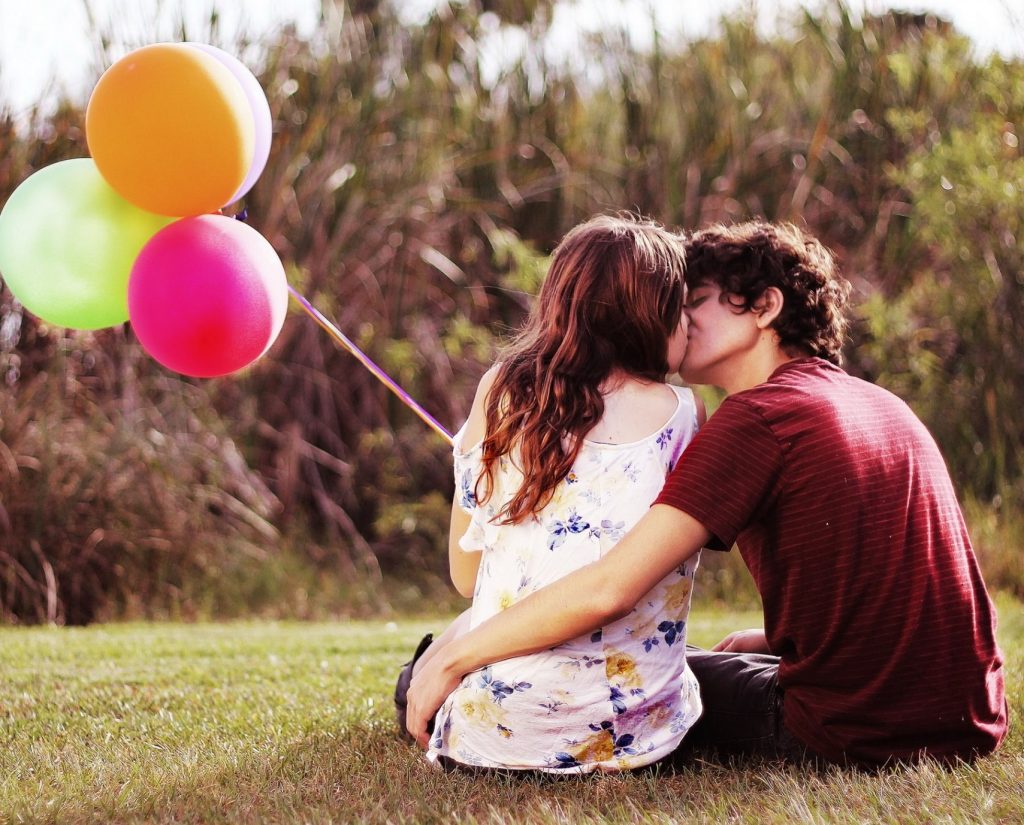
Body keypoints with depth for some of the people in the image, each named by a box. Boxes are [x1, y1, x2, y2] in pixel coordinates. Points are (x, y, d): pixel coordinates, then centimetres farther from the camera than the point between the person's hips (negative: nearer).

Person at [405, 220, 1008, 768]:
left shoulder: (760, 416, -14)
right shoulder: (885, 406, 11)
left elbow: (607, 589, -21)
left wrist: (452, 658, -12)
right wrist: (772, 640, 22)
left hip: (852, 739, -8)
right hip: (971, 729, 8)